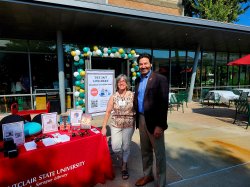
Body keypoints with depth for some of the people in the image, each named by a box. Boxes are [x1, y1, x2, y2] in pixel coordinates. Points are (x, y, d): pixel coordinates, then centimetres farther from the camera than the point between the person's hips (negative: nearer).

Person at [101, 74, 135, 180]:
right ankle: (124, 159, 34)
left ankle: (124, 166, 34)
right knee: (115, 148, -2)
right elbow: (108, 112, -3)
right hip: (115, 125, 1)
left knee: (126, 147, 8)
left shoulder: (132, 95, -5)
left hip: (129, 125, -1)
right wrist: (104, 127, -5)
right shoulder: (113, 97, -2)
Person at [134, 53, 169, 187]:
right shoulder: (138, 80, 11)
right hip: (141, 119, 6)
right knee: (145, 150, 20)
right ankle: (147, 175, 41)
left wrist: (160, 125, -18)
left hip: (154, 121, -6)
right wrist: (137, 119, 9)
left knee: (159, 153, 9)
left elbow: (163, 103, -15)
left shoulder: (160, 79, -10)